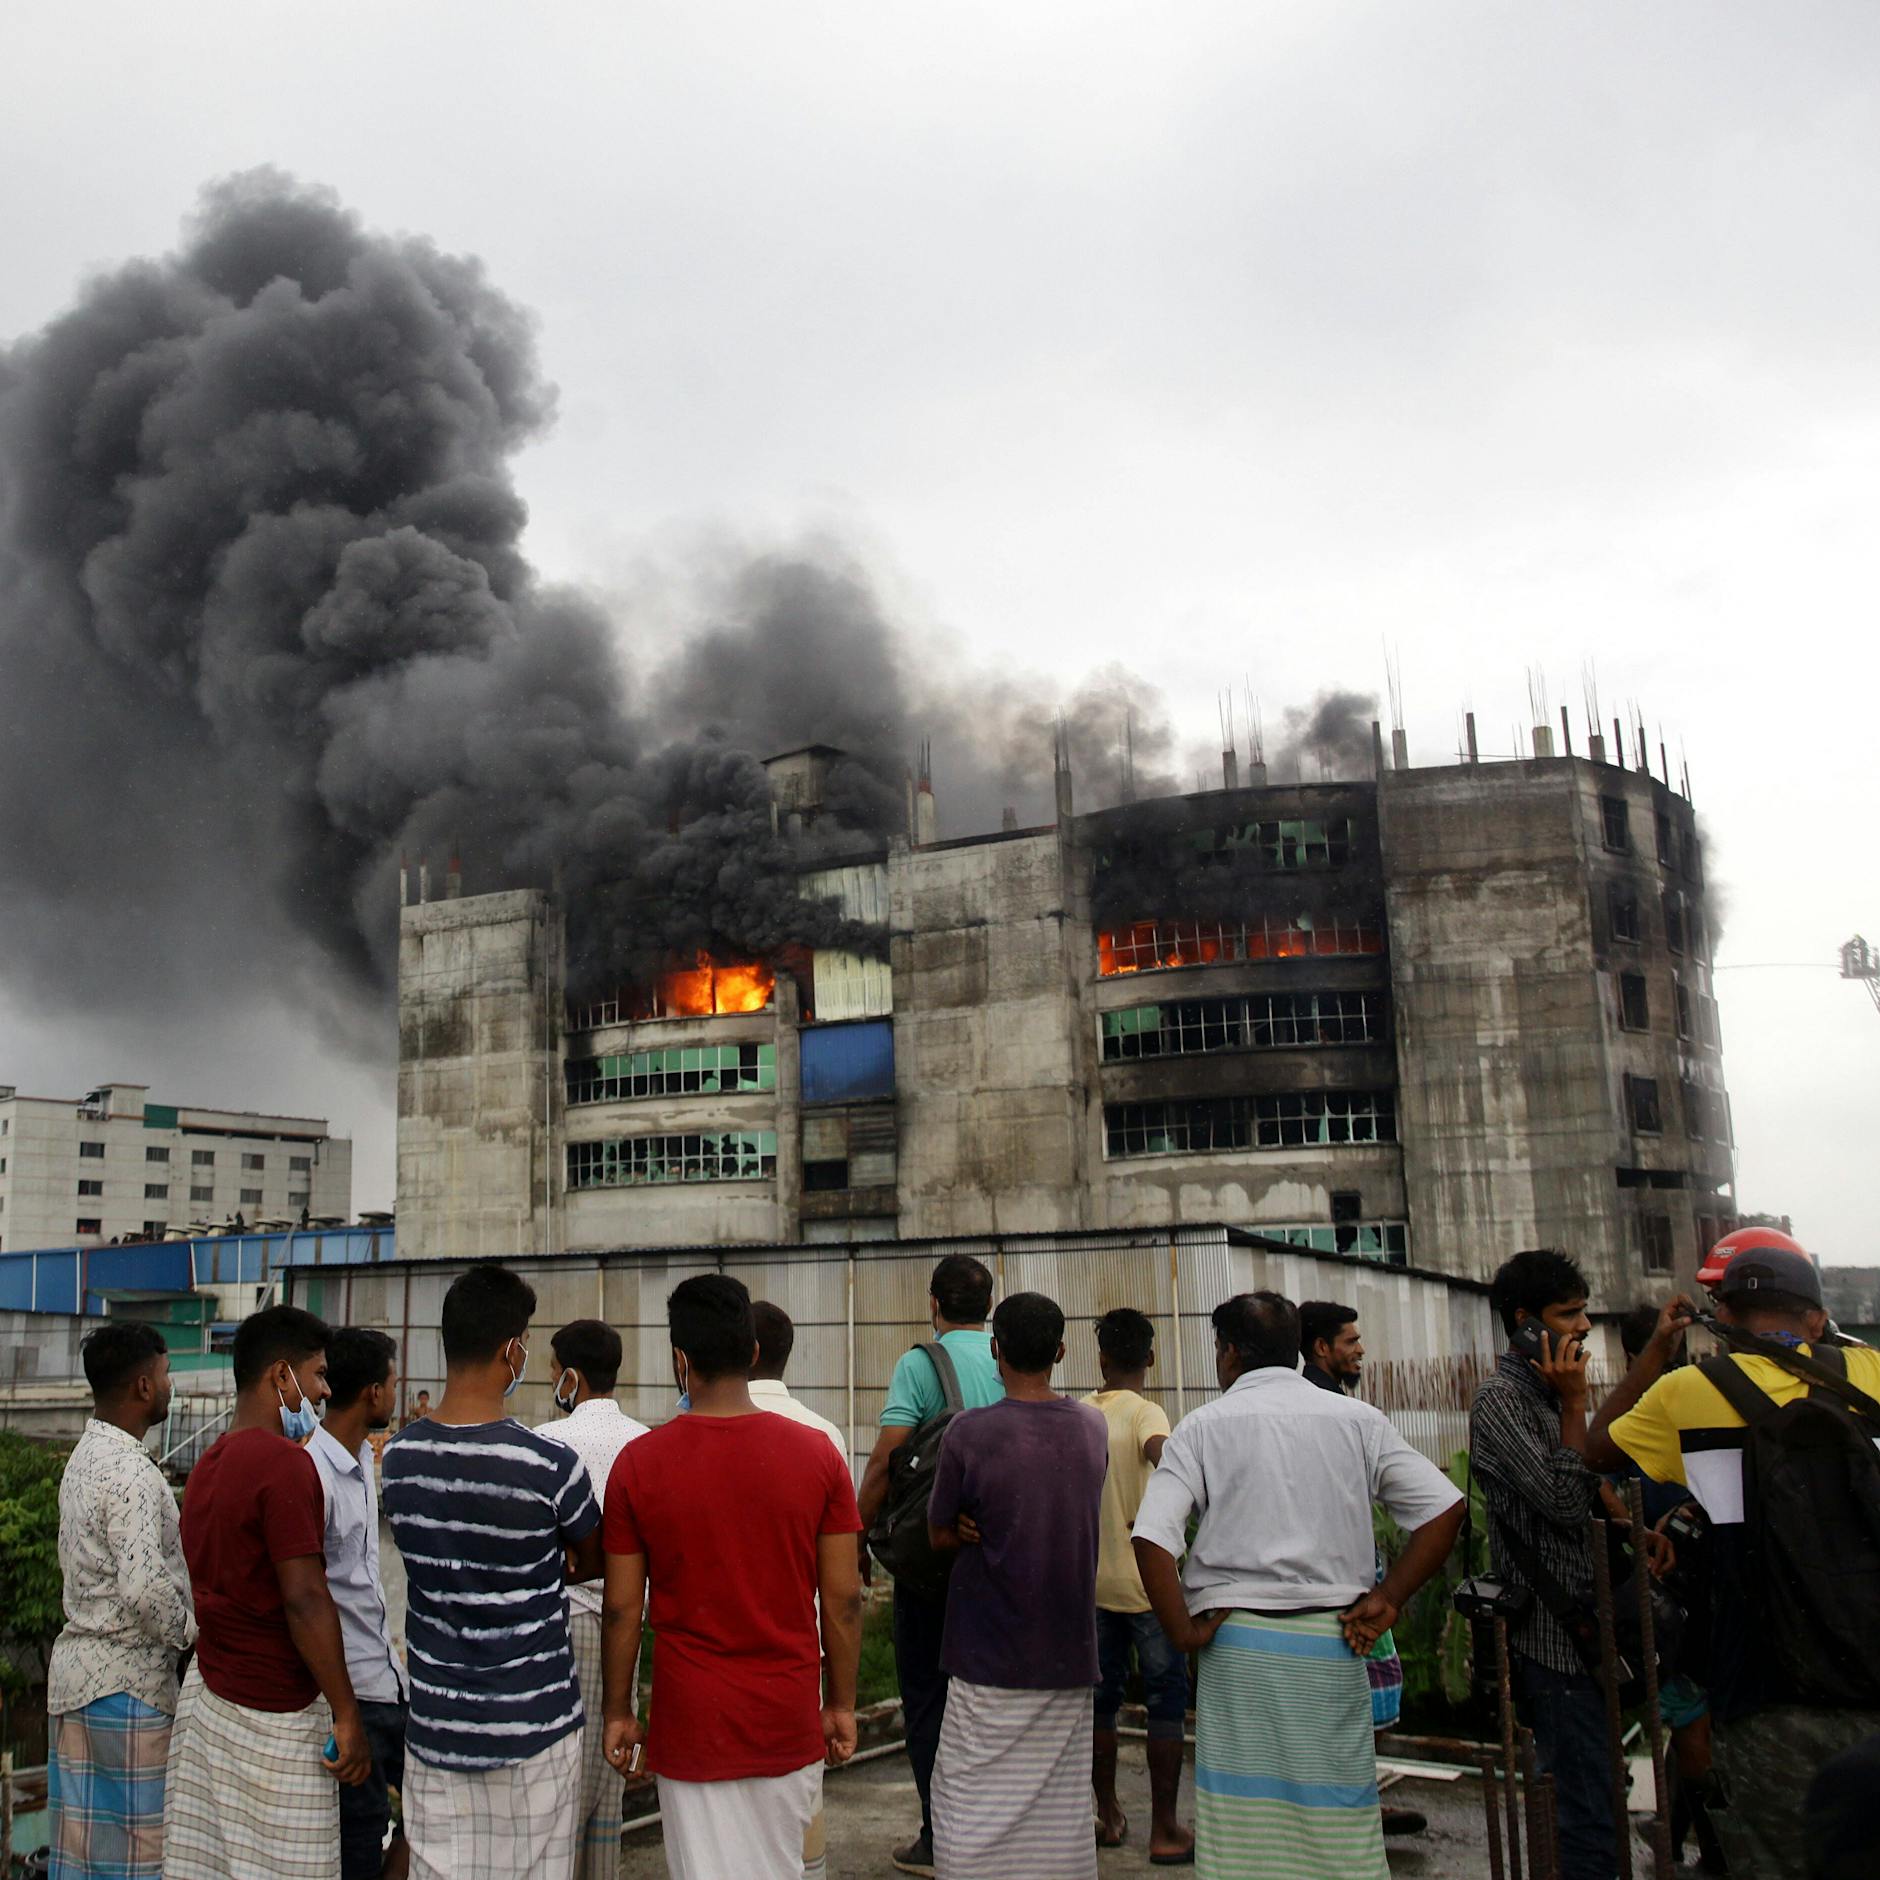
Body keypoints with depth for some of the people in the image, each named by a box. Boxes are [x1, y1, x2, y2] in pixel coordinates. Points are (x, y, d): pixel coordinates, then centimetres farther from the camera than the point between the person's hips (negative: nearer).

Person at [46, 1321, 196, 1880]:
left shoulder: (83, 1458, 11)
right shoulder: (131, 1472, -20)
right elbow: (146, 1586, -28)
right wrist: (193, 1632, -12)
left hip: (75, 1665, 9)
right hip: (127, 1679, -9)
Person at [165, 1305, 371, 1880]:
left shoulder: (208, 1462, 10)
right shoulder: (284, 1462, -19)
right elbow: (305, 1600, -21)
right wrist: (348, 1717, -17)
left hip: (209, 1691, 9)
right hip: (275, 1714, -9)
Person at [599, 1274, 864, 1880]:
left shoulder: (639, 1463, -9)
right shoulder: (817, 1454, -7)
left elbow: (622, 1607, -3)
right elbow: (842, 1598, -2)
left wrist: (619, 1711, 10)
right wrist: (842, 1705, 10)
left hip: (690, 1722, -1)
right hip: (790, 1719, 1)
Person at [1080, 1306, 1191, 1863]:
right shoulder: (1147, 1413, -12)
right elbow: (1161, 1452, -33)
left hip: (1093, 1581, 5)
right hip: (1148, 1581, -5)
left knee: (1101, 1698, 15)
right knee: (1167, 1701, 5)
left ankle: (1108, 1816, 24)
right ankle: (1164, 1829, 8)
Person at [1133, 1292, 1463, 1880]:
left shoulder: (1204, 1425, 0)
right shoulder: (1358, 1419, 7)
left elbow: (1152, 1538, -11)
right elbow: (1445, 1508, 1)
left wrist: (1184, 1632, -3)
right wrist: (1387, 1600, 2)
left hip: (1238, 1639, -2)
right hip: (1333, 1641, 2)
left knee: (1241, 1830, 5)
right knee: (1340, 1819, 9)